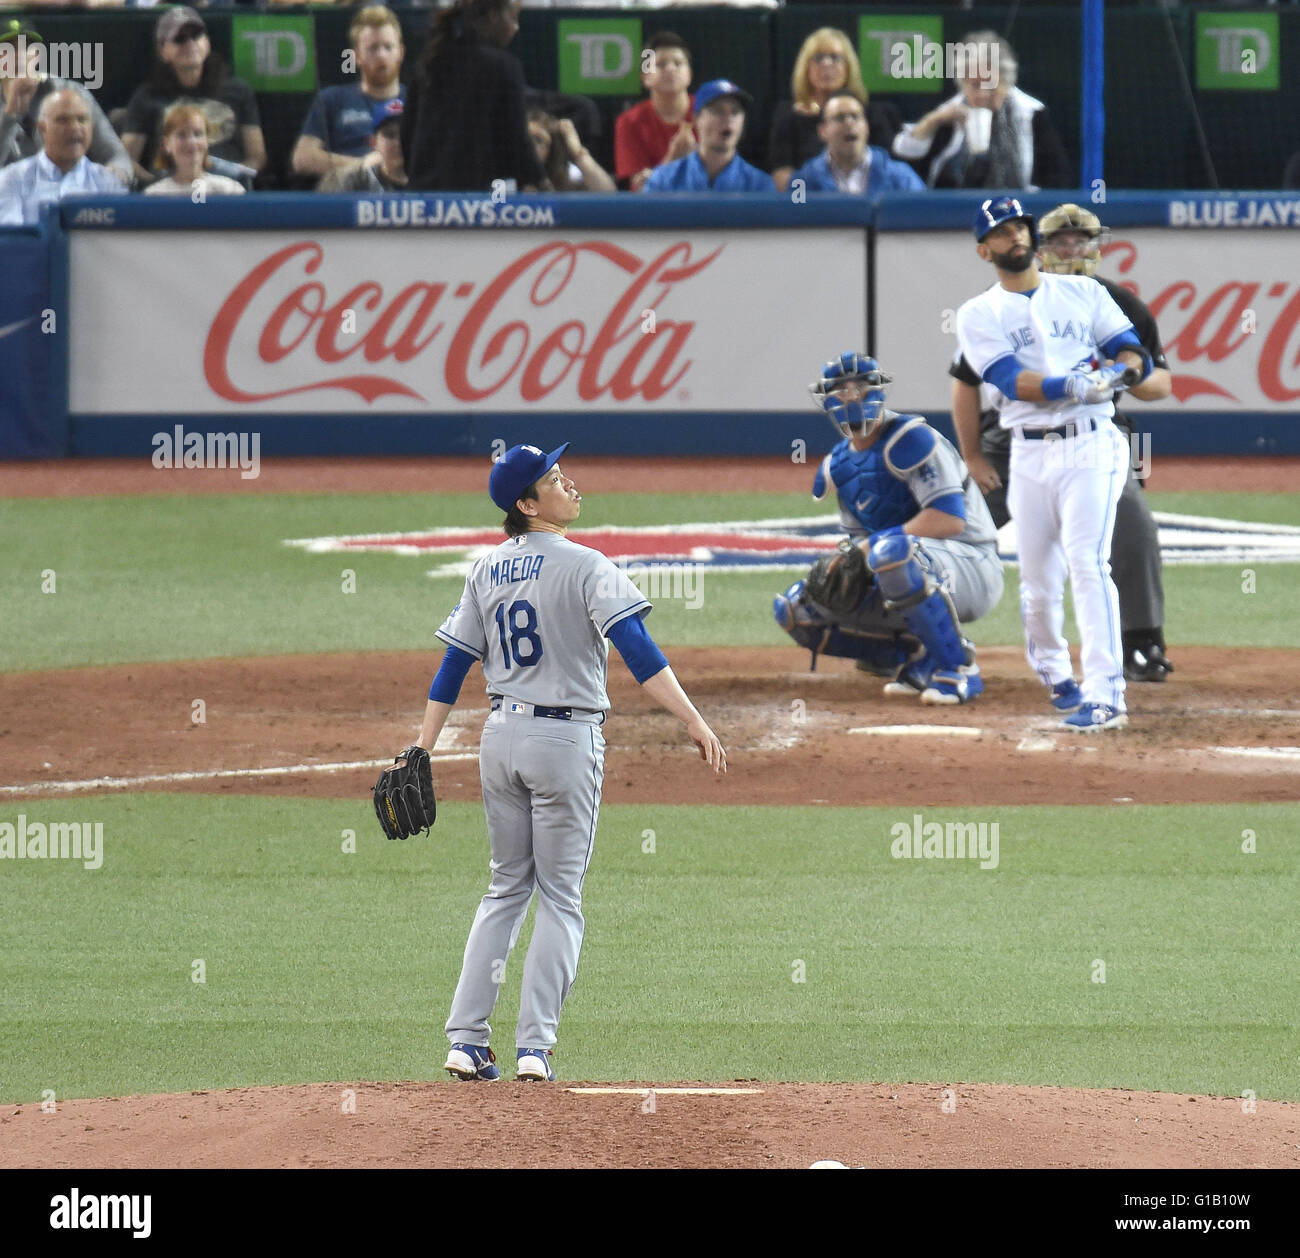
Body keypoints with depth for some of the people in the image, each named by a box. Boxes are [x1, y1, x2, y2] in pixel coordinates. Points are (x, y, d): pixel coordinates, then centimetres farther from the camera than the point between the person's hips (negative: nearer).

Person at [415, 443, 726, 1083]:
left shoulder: (486, 571, 6)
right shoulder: (583, 567, -12)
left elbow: (453, 666, 7)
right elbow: (638, 651, -22)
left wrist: (423, 750, 9)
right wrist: (694, 722, -28)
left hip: (501, 736, 5)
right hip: (566, 740, -5)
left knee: (506, 887, 16)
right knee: (560, 898, 3)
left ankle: (466, 1039, 8)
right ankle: (533, 1046, -3)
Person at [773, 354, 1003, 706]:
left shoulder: (911, 439, -16)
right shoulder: (839, 466, 11)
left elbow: (950, 518, -25)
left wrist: (871, 547, -25)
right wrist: (844, 562, -9)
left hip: (972, 568, -8)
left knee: (892, 551, -41)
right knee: (795, 608, 1)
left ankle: (959, 668, -26)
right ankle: (914, 656, 2)